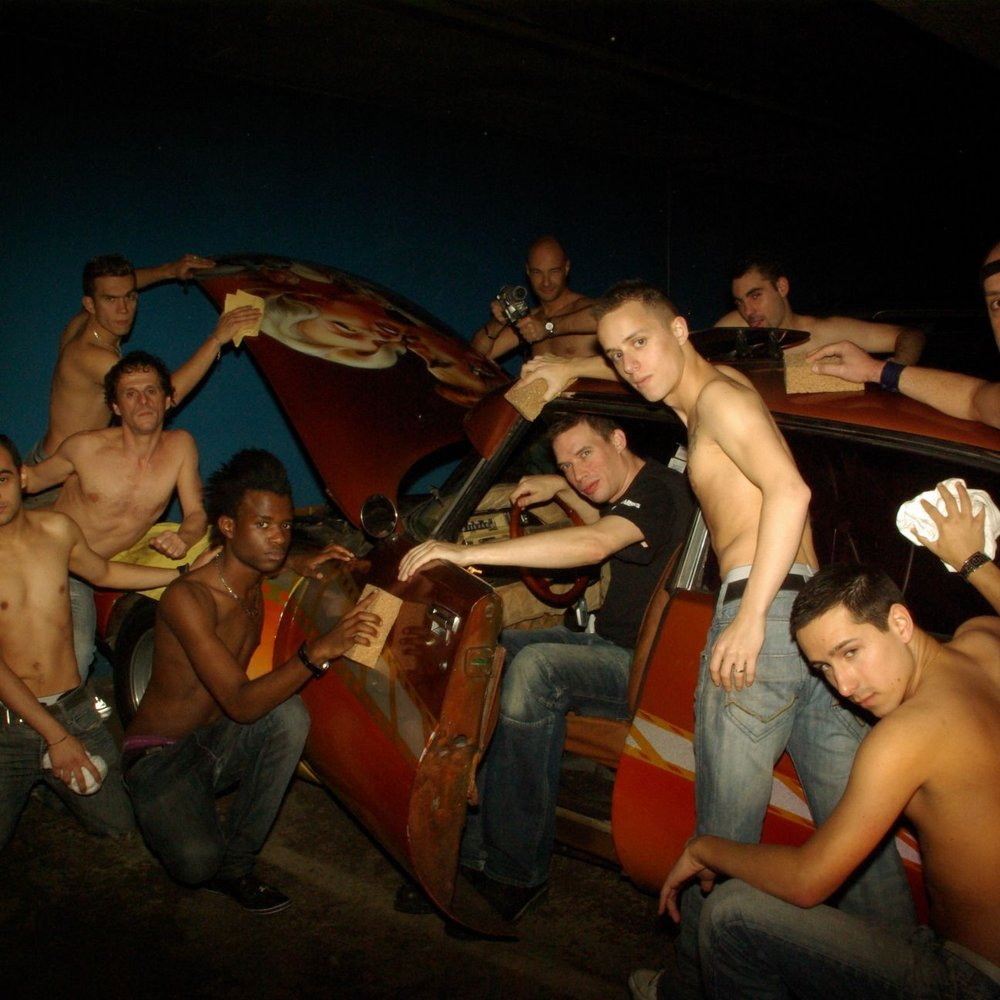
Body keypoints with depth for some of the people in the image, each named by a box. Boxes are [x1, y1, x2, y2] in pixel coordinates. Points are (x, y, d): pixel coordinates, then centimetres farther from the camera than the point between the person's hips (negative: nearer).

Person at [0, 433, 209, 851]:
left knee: (122, 826, 3)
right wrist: (55, 736, -16)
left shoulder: (57, 530, 3)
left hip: (72, 709, 4)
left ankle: (54, 782, 29)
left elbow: (104, 573, 24)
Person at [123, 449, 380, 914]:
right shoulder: (186, 598, -26)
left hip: (218, 744, 6)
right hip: (160, 754, -6)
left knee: (290, 713, -26)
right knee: (196, 862, -30)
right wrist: (320, 649, -45)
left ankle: (234, 865, -12)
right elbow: (240, 704, -32)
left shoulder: (259, 583, -3)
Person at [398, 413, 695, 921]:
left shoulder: (659, 490, -17)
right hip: (615, 646, 10)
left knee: (535, 666, -31)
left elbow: (593, 545, -37)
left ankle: (516, 871, -21)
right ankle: (474, 836, -8)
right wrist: (559, 489, 20)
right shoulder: (630, 493, 12)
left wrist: (468, 552, -40)